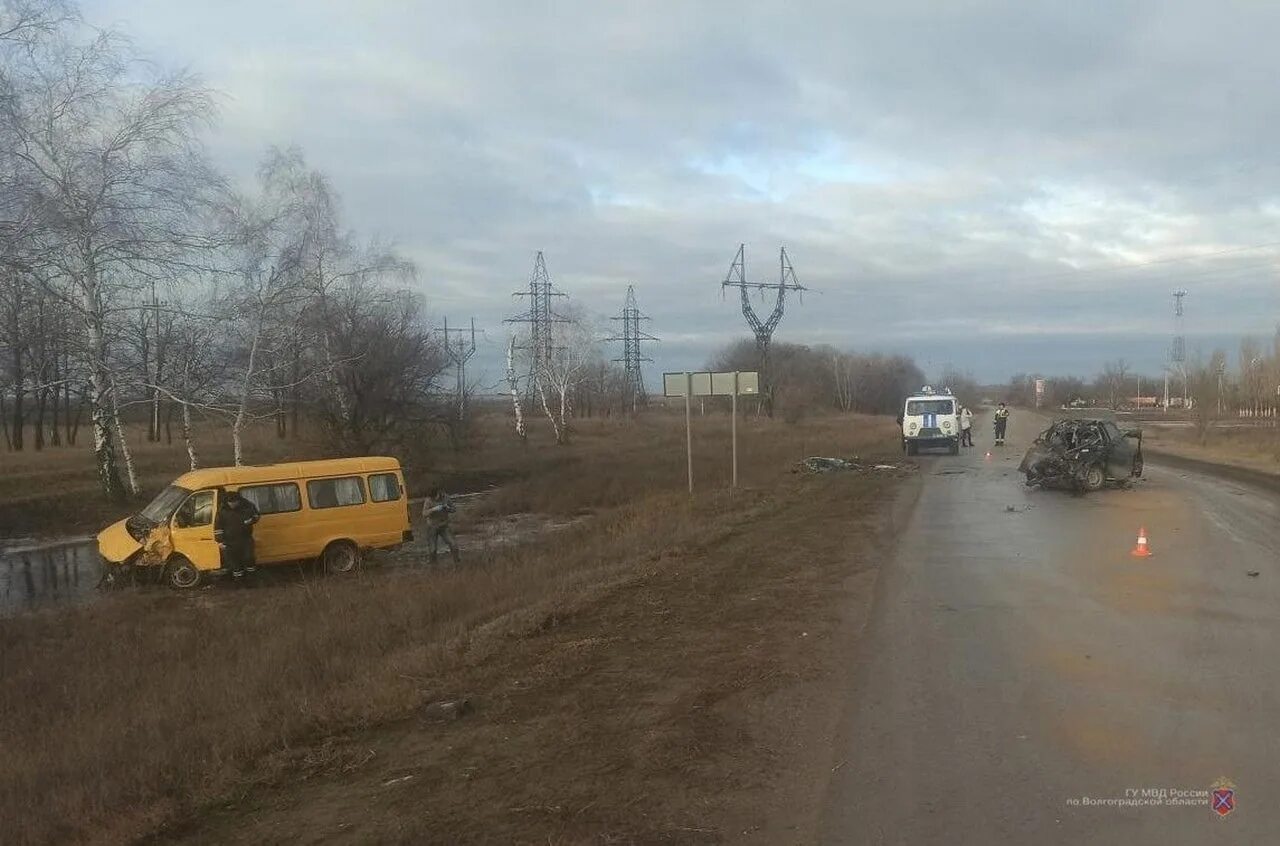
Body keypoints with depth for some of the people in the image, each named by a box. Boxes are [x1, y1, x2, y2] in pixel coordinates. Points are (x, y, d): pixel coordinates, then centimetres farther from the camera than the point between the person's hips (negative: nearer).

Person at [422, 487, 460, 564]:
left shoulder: (445, 497, -8)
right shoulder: (428, 500, -16)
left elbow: (454, 509, -1)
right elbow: (424, 513, -26)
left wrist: (448, 508, -22)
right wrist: (434, 509, -41)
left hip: (444, 526, 2)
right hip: (432, 527, -2)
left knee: (453, 545, -7)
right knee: (433, 549, 4)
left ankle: (457, 562, 6)